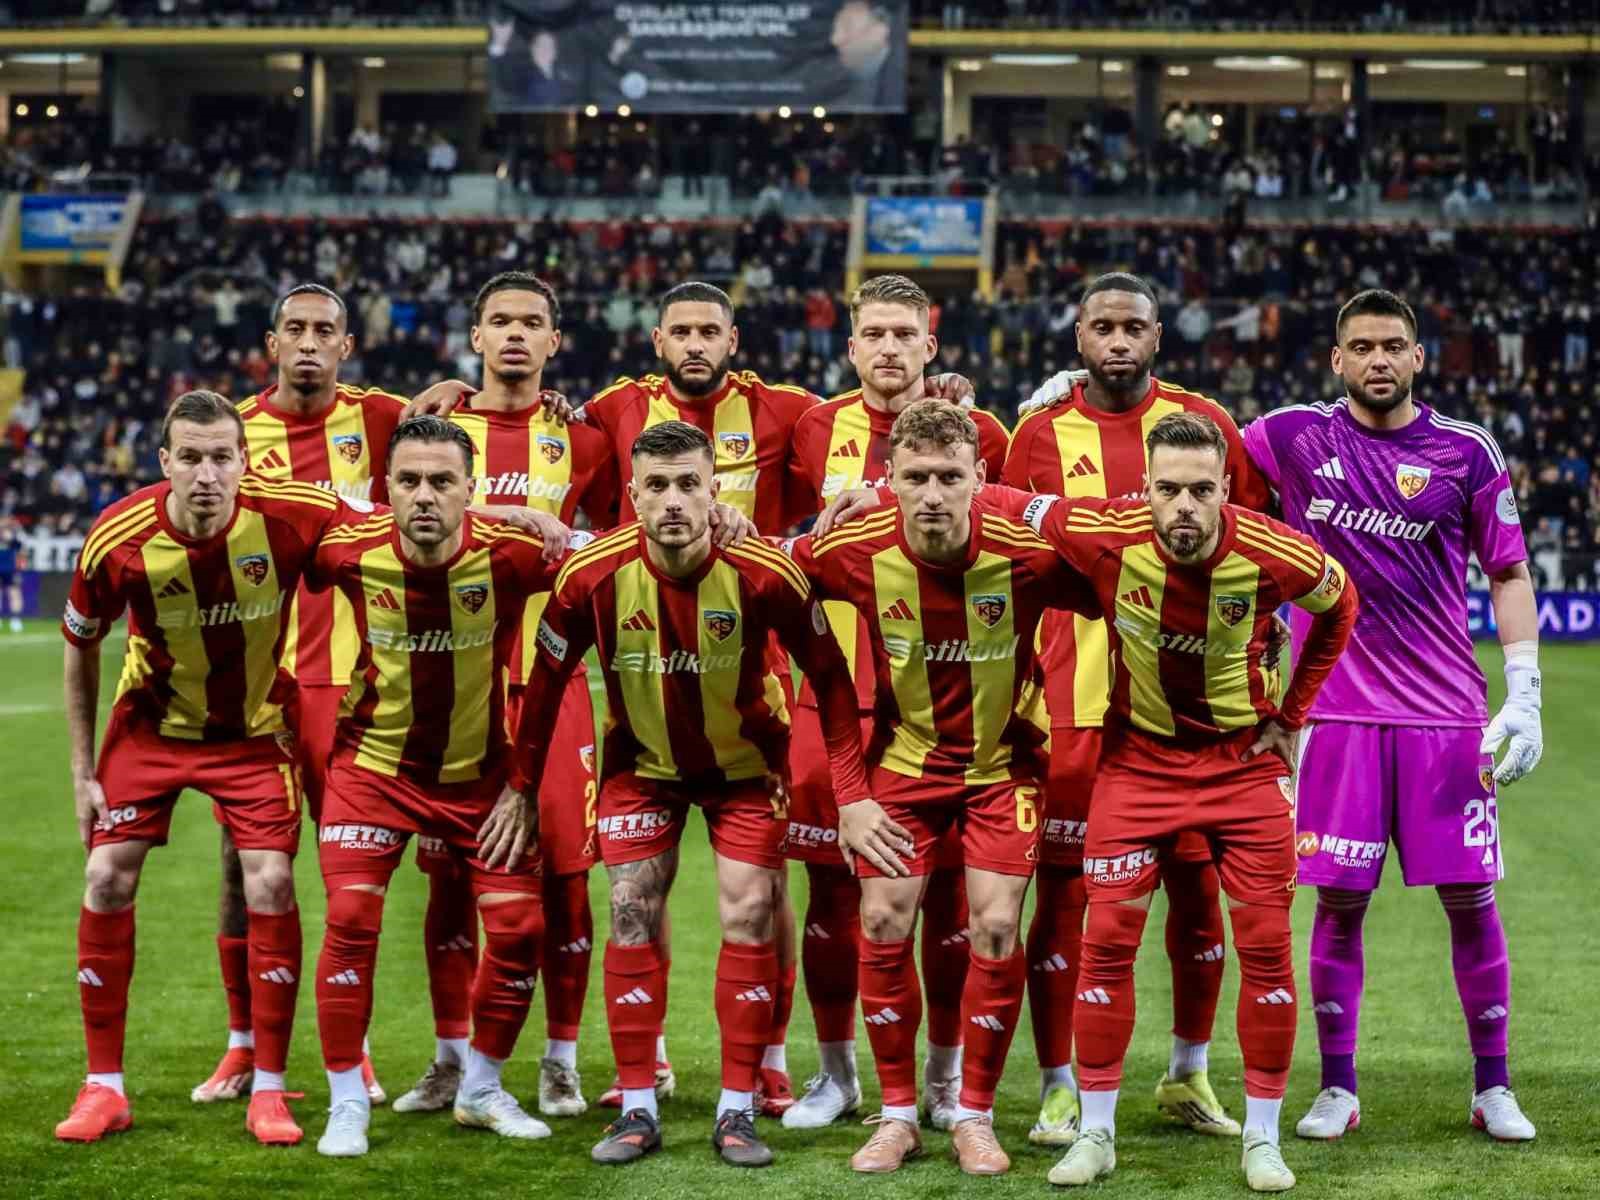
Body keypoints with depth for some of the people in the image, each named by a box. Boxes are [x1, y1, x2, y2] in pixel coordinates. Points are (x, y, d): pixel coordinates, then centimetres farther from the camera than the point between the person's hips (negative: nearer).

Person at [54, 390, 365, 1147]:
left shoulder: (291, 516, -27)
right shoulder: (117, 543, -23)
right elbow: (80, 650, -5)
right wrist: (83, 772, -4)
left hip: (254, 728, -1)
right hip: (150, 723, 1)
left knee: (270, 886, -11)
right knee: (108, 880, -5)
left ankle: (269, 1091, 1)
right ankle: (104, 1087, 9)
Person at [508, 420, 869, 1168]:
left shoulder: (763, 574, -26)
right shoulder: (592, 575, -23)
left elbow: (828, 675, -14)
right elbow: (546, 680, -8)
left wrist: (853, 790, -17)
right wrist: (521, 789, -6)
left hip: (743, 761, -1)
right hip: (642, 761, 1)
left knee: (748, 916, -7)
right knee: (631, 916, -4)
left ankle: (737, 1112, 3)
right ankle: (637, 1110, 6)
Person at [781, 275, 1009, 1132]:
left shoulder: (977, 435, 4)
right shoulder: (814, 433, 6)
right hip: (836, 696, 1)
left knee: (947, 889, 1)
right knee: (831, 884, 2)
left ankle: (946, 1077, 15)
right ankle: (836, 1073, 16)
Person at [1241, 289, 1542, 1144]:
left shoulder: (1466, 453, 2)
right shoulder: (1295, 437, 1)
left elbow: (1509, 574, 7)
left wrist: (1524, 695, -1)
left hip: (1447, 712, 0)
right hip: (1338, 710, 0)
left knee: (1470, 898, 2)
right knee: (1338, 899, 1)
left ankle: (1493, 1089, 14)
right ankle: (1337, 1089, 13)